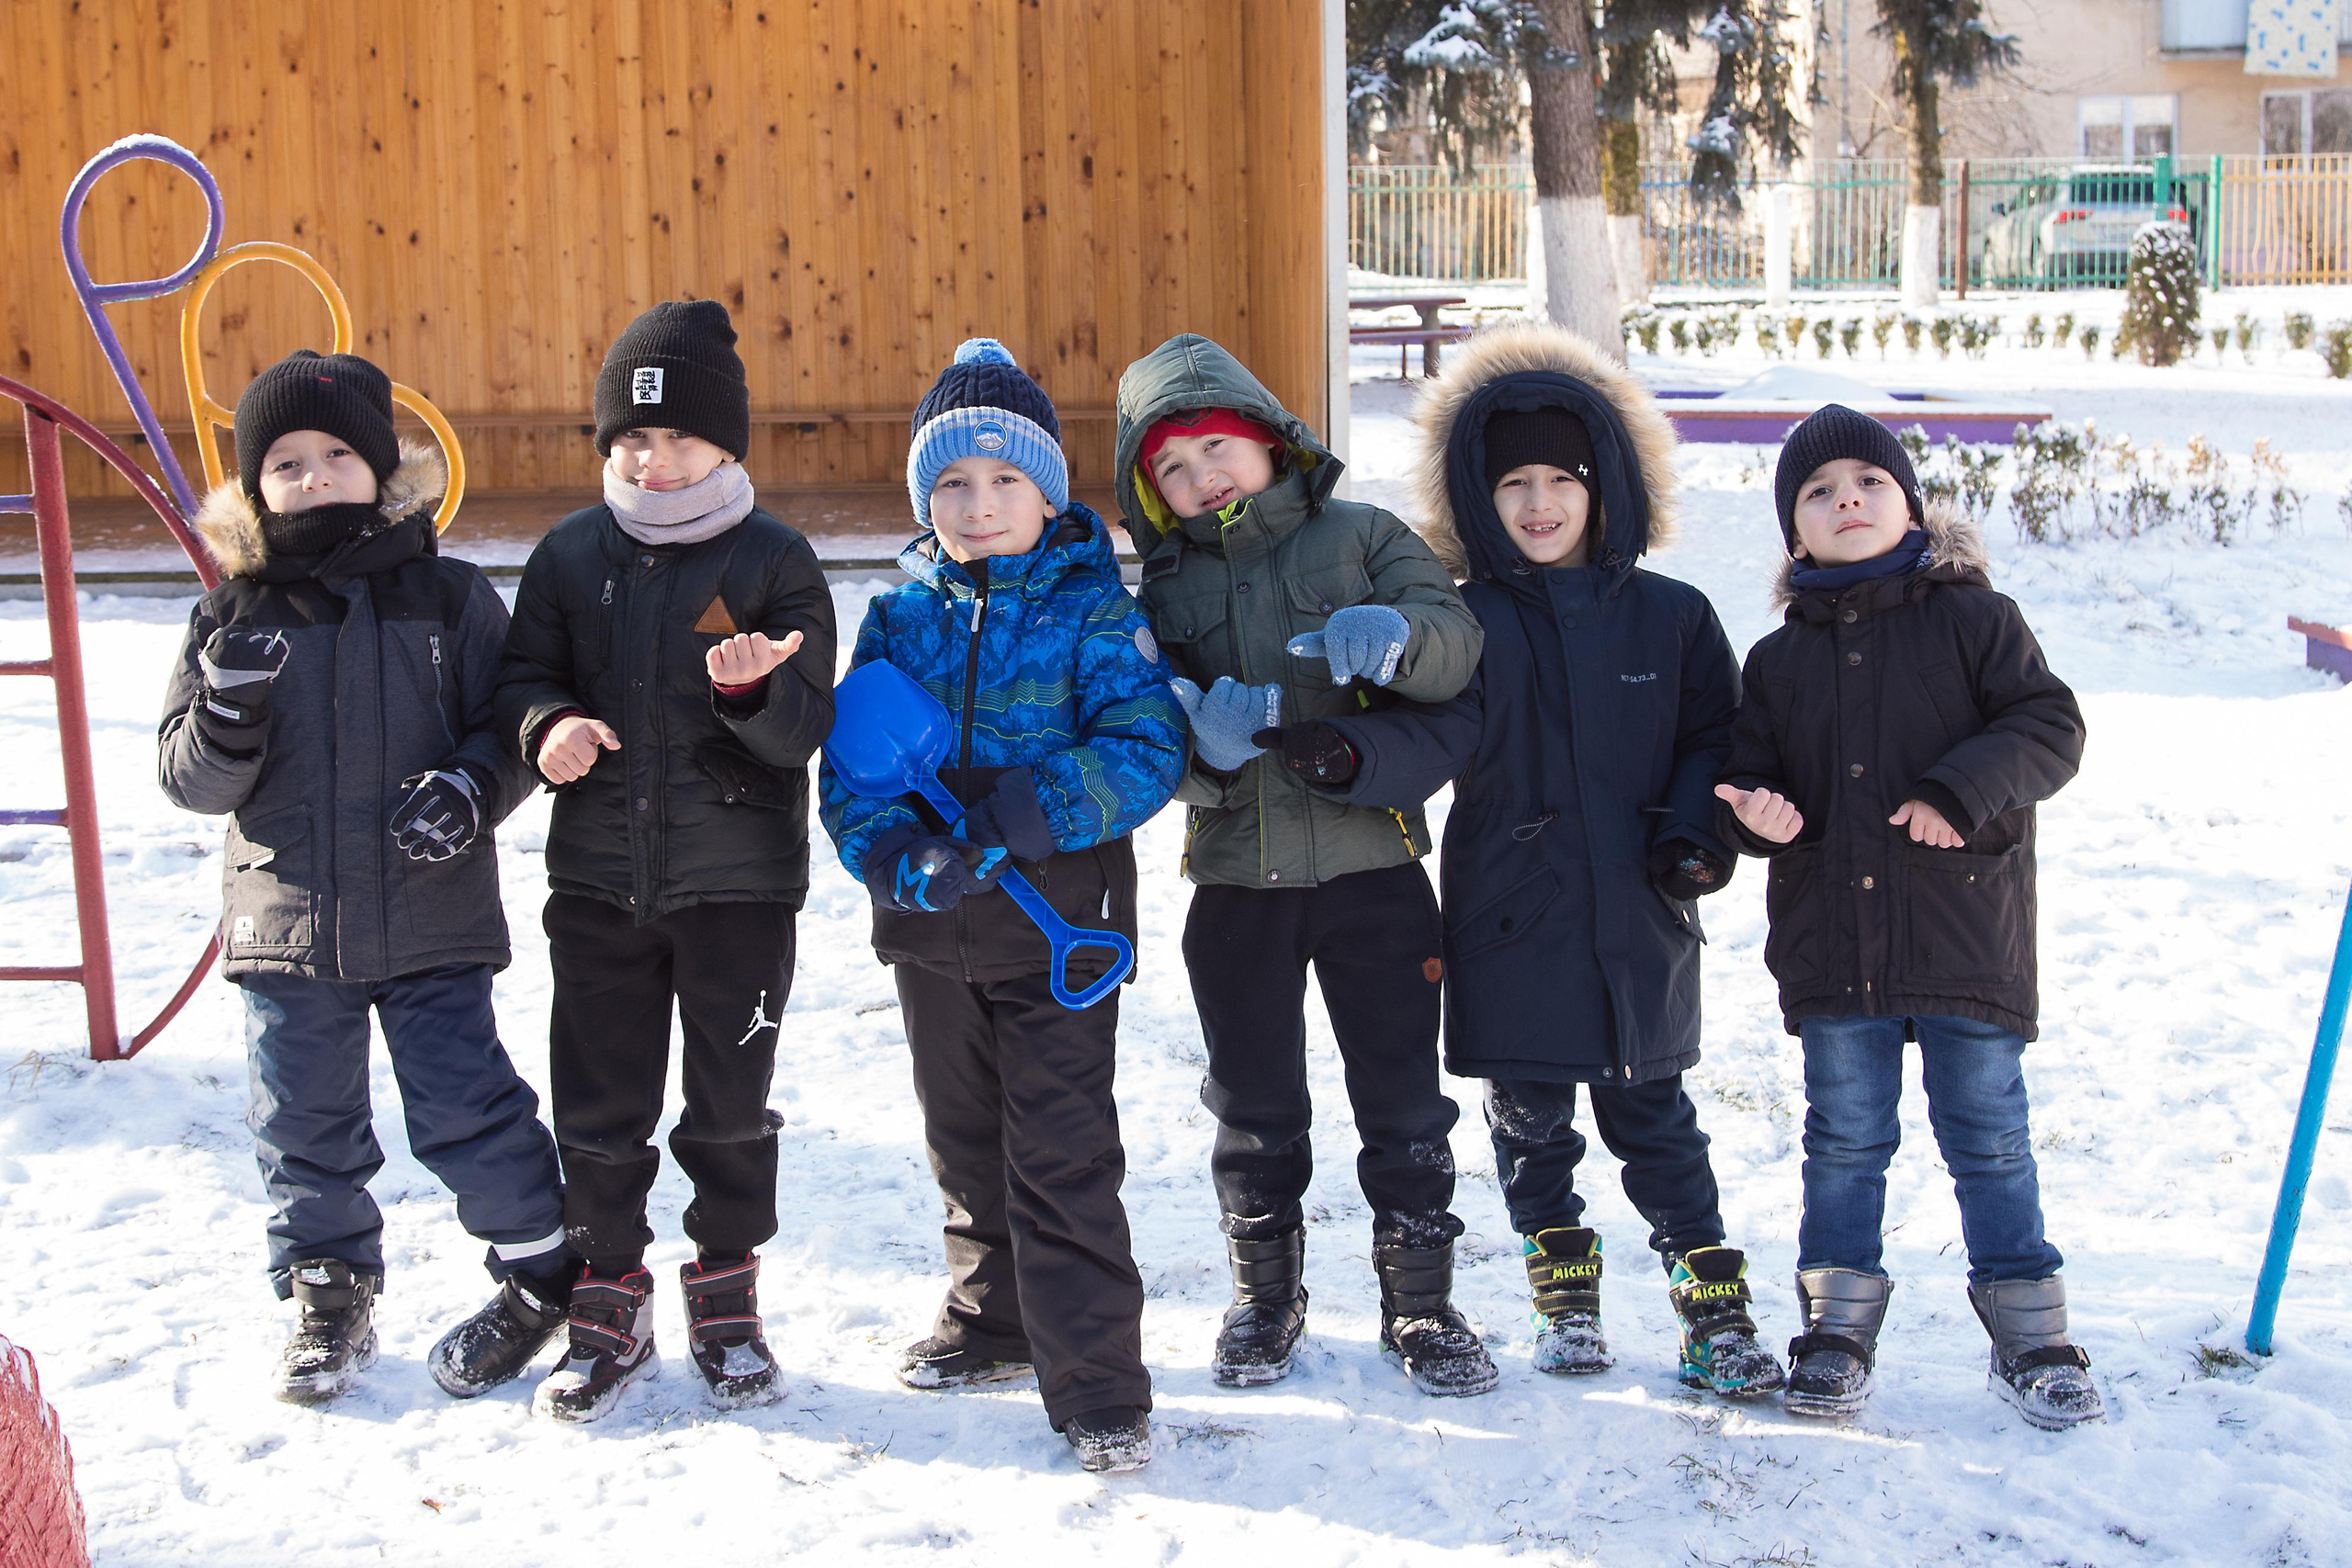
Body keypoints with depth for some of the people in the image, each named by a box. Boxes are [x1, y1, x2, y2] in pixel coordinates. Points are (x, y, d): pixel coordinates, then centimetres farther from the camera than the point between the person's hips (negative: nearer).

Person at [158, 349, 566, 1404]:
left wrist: (472, 789, -18)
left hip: (433, 919, -2)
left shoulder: (450, 597, -2)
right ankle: (328, 1301, 29)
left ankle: (545, 1271, 22)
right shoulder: (235, 615, 1)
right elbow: (191, 779, 0)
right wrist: (228, 714, -21)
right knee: (303, 1122, 11)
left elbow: (508, 725, 2)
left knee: (464, 1108, 1)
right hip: (287, 920, 2)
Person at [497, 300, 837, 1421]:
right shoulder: (571, 554, 4)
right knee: (598, 1107, 8)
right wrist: (546, 726, -14)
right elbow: (525, 678, 9)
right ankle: (610, 1305, 23)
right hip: (598, 877, 2)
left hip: (739, 881, -2)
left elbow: (808, 728, -8)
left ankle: (726, 1300, 26)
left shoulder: (774, 561, -5)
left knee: (730, 1103, 9)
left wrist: (755, 691, -29)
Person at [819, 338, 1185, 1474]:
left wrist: (1014, 817, -28)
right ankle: (995, 1321, 38)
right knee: (966, 1142, 19)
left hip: (1058, 926, -5)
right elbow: (849, 770, -1)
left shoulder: (1094, 610, -8)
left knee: (1062, 1156, -7)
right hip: (932, 928, 5)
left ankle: (1098, 1389, -1)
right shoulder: (900, 615, 4)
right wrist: (901, 856, -21)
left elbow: (1146, 750, -17)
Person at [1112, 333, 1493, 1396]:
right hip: (1236, 880, 2)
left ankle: (1420, 1307, 16)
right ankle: (1265, 1297, 28)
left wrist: (1393, 634, -32)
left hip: (1372, 866, -2)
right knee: (1255, 1107, 12)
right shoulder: (1167, 589, 7)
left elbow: (1456, 648, -10)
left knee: (1402, 1100, 3)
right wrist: (1204, 741, -21)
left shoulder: (1363, 538, 2)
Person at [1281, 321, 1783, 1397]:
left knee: (1653, 1117, 7)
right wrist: (1347, 754, -35)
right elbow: (1429, 735, -16)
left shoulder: (1668, 617, 3)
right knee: (1528, 1120, 10)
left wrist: (1696, 834, -9)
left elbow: (1712, 740, 8)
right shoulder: (1468, 624, -2)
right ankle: (1566, 1298, 28)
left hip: (1639, 924, 0)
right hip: (1512, 924, 0)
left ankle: (1714, 1305, 18)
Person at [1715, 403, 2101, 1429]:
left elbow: (2049, 726, -5)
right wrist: (1755, 815, -11)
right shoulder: (1778, 660, 11)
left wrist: (1962, 789, -19)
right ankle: (1838, 1327, 19)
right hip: (1833, 945, 3)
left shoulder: (1972, 619, 2)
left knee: (1988, 1135, 3)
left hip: (1965, 928, -2)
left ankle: (2029, 1333, 15)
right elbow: (1749, 774, 13)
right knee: (1845, 1140, 8)